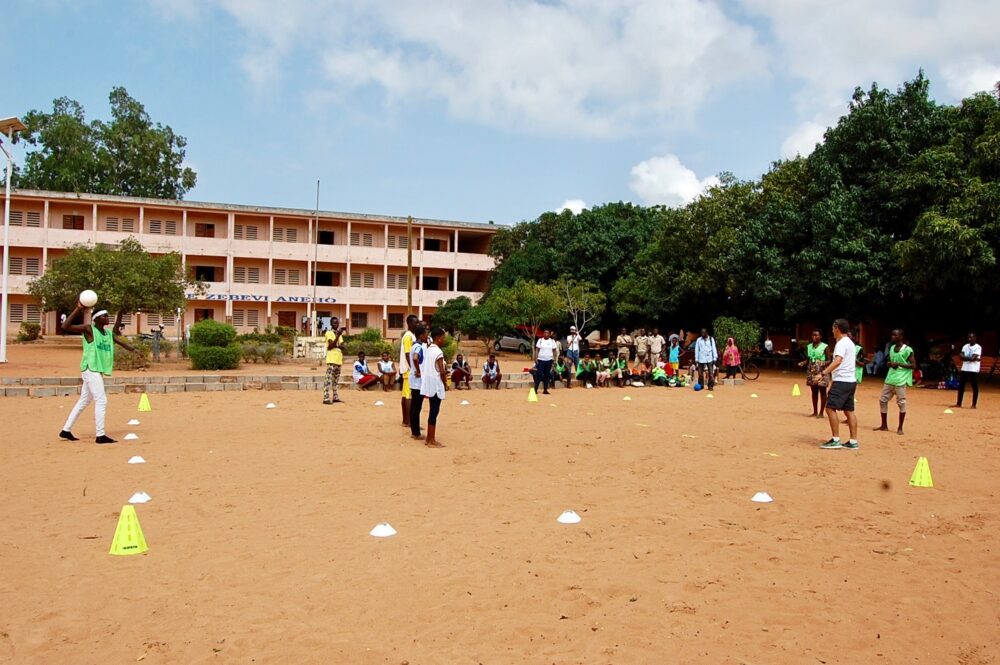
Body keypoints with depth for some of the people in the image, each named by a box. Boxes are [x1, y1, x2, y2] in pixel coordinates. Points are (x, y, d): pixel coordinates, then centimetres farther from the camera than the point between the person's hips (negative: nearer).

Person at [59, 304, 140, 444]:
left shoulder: (109, 333, 11)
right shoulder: (88, 329, -9)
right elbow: (65, 326, -18)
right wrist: (78, 309, -24)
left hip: (98, 371, 8)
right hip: (90, 369, -8)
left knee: (83, 401, 15)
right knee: (101, 401, -11)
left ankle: (66, 430, 24)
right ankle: (100, 435, -9)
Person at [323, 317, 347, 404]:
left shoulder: (339, 333, 18)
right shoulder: (329, 333, -5)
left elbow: (342, 345, 15)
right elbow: (331, 345, -17)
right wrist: (338, 336, -22)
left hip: (339, 360, 8)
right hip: (331, 360, -8)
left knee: (336, 380, 12)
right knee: (329, 379, -11)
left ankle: (335, 397, 16)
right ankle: (326, 398, -14)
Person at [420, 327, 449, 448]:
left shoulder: (428, 350, 10)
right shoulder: (438, 352, -17)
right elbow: (442, 372, -19)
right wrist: (445, 383, -6)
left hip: (429, 384, 9)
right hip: (436, 385, -9)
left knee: (432, 411, 15)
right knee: (434, 412, -3)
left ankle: (429, 438, 20)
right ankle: (431, 441, 1)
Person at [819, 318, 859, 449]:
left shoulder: (842, 343, -13)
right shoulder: (850, 342, 18)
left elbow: (837, 361, -28)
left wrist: (823, 373, -33)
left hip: (841, 381, -10)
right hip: (851, 381, 10)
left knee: (830, 408, -8)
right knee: (849, 411, 10)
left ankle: (835, 440, -9)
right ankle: (853, 442, 10)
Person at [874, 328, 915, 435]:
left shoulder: (907, 350, -10)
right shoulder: (891, 348, 12)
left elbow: (914, 365, -10)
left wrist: (898, 364, -17)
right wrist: (890, 364, 0)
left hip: (901, 380, -7)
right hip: (890, 378, 7)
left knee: (901, 403, -1)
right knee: (882, 400, 7)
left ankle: (900, 428, 9)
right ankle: (884, 426, 18)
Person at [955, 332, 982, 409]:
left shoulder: (978, 347, -7)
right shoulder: (965, 346, 11)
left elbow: (973, 358, -19)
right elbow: (961, 356, -1)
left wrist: (965, 357, -7)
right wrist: (970, 358, -12)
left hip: (974, 370, -6)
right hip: (964, 369, 6)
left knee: (975, 387, -1)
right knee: (961, 386, 6)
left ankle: (974, 405, 5)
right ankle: (959, 404, 11)